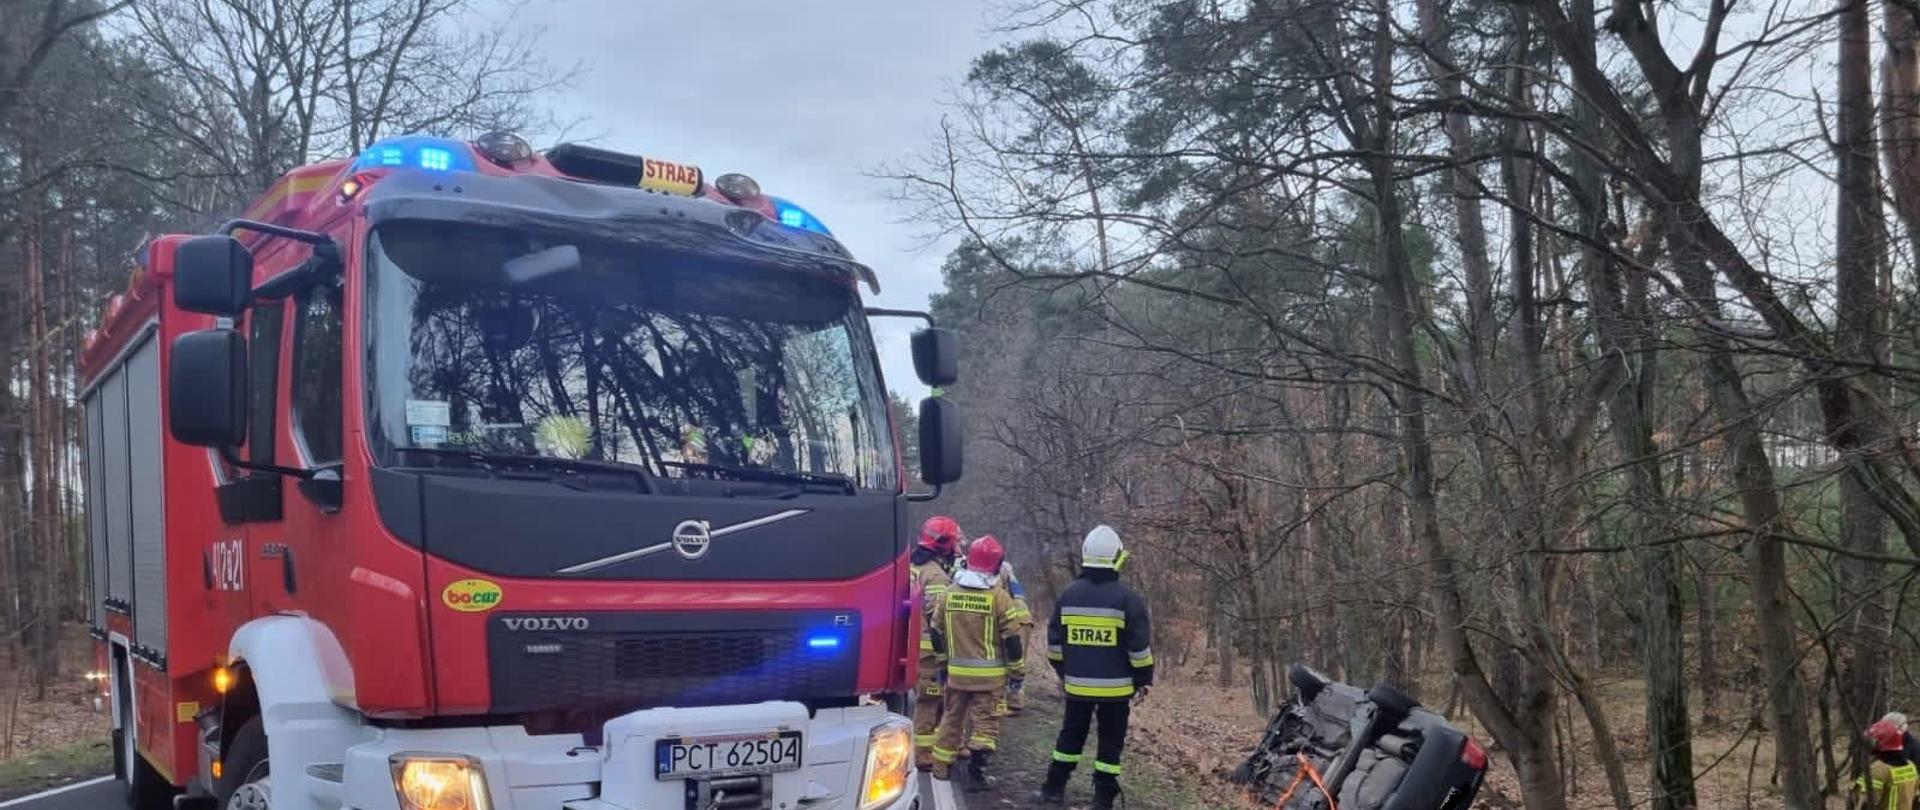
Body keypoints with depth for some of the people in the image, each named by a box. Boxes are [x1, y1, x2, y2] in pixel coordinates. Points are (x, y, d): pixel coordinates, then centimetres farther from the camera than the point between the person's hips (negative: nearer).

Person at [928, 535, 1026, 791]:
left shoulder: (950, 593, 3)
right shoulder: (999, 597, -11)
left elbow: (936, 632, 10)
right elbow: (1011, 638, -8)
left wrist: (942, 659, 23)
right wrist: (1018, 669, 4)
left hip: (957, 671, 4)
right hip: (988, 674, -4)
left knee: (952, 717, 18)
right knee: (985, 722, 3)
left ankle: (941, 767, 26)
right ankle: (976, 772, -2)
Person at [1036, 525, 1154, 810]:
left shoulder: (1068, 595, 0)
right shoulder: (1127, 598, -11)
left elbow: (1054, 642, 8)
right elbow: (1140, 647, -10)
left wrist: (1062, 672, 21)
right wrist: (1144, 680, 2)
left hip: (1077, 684, 3)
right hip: (1116, 687, -3)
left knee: (1071, 736, 18)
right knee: (1110, 743, 6)